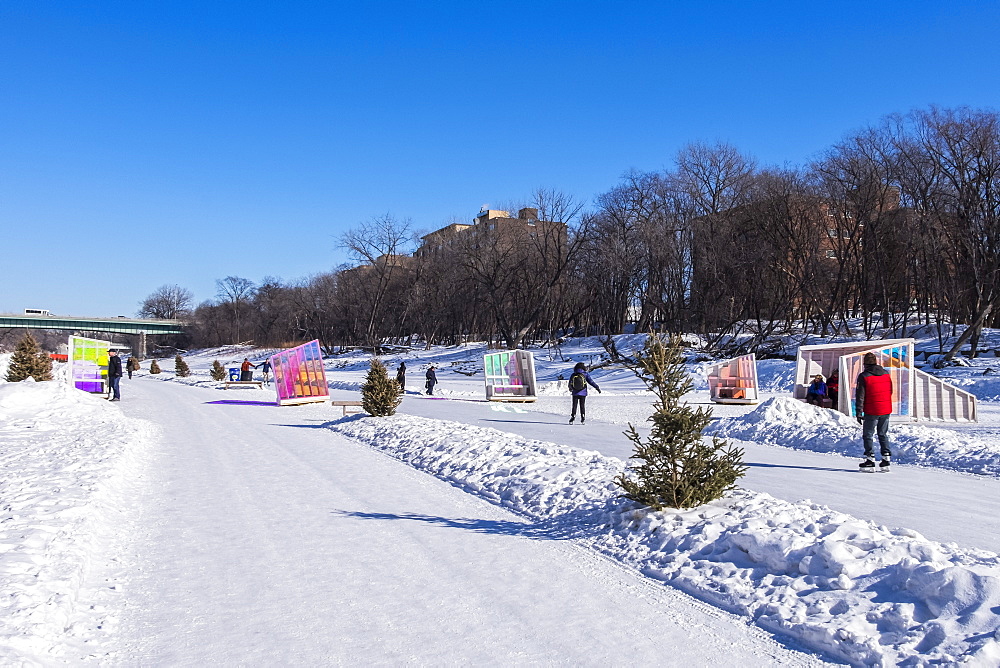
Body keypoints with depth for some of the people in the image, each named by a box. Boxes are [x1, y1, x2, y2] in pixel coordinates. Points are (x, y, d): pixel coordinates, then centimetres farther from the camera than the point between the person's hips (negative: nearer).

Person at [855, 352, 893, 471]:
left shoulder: (864, 376, -11)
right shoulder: (886, 374, 5)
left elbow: (860, 396, -13)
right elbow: (890, 391, 15)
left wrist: (859, 412, -10)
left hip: (871, 412, -5)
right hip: (886, 411, 5)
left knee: (868, 435, 4)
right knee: (883, 435, 15)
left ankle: (870, 461, 1)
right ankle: (886, 459, 14)